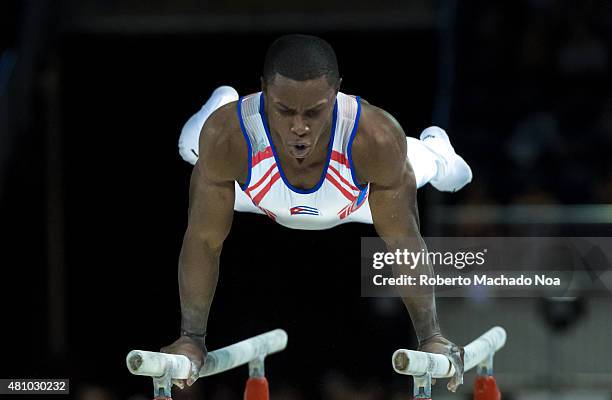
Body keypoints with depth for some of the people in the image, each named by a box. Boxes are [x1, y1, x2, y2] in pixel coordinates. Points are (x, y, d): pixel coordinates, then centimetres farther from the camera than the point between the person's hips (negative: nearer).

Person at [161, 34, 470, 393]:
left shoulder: (377, 137, -48)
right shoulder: (227, 136, -47)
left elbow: (403, 241, -35)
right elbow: (205, 241, -34)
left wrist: (432, 337, -33)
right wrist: (191, 338, -34)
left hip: (355, 200, 0)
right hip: (259, 195, 1)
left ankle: (435, 146, 68)